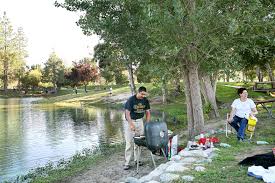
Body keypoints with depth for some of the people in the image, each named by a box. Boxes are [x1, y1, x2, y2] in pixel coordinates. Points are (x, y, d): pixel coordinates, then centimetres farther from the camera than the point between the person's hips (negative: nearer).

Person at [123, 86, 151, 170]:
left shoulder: (145, 100, -2)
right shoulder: (131, 100, -16)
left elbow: (148, 113, 4)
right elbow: (127, 113, -18)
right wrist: (131, 125, -28)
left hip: (140, 121, 4)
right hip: (130, 121, -4)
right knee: (129, 143, -6)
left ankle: (137, 159, 20)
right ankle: (127, 163, 0)